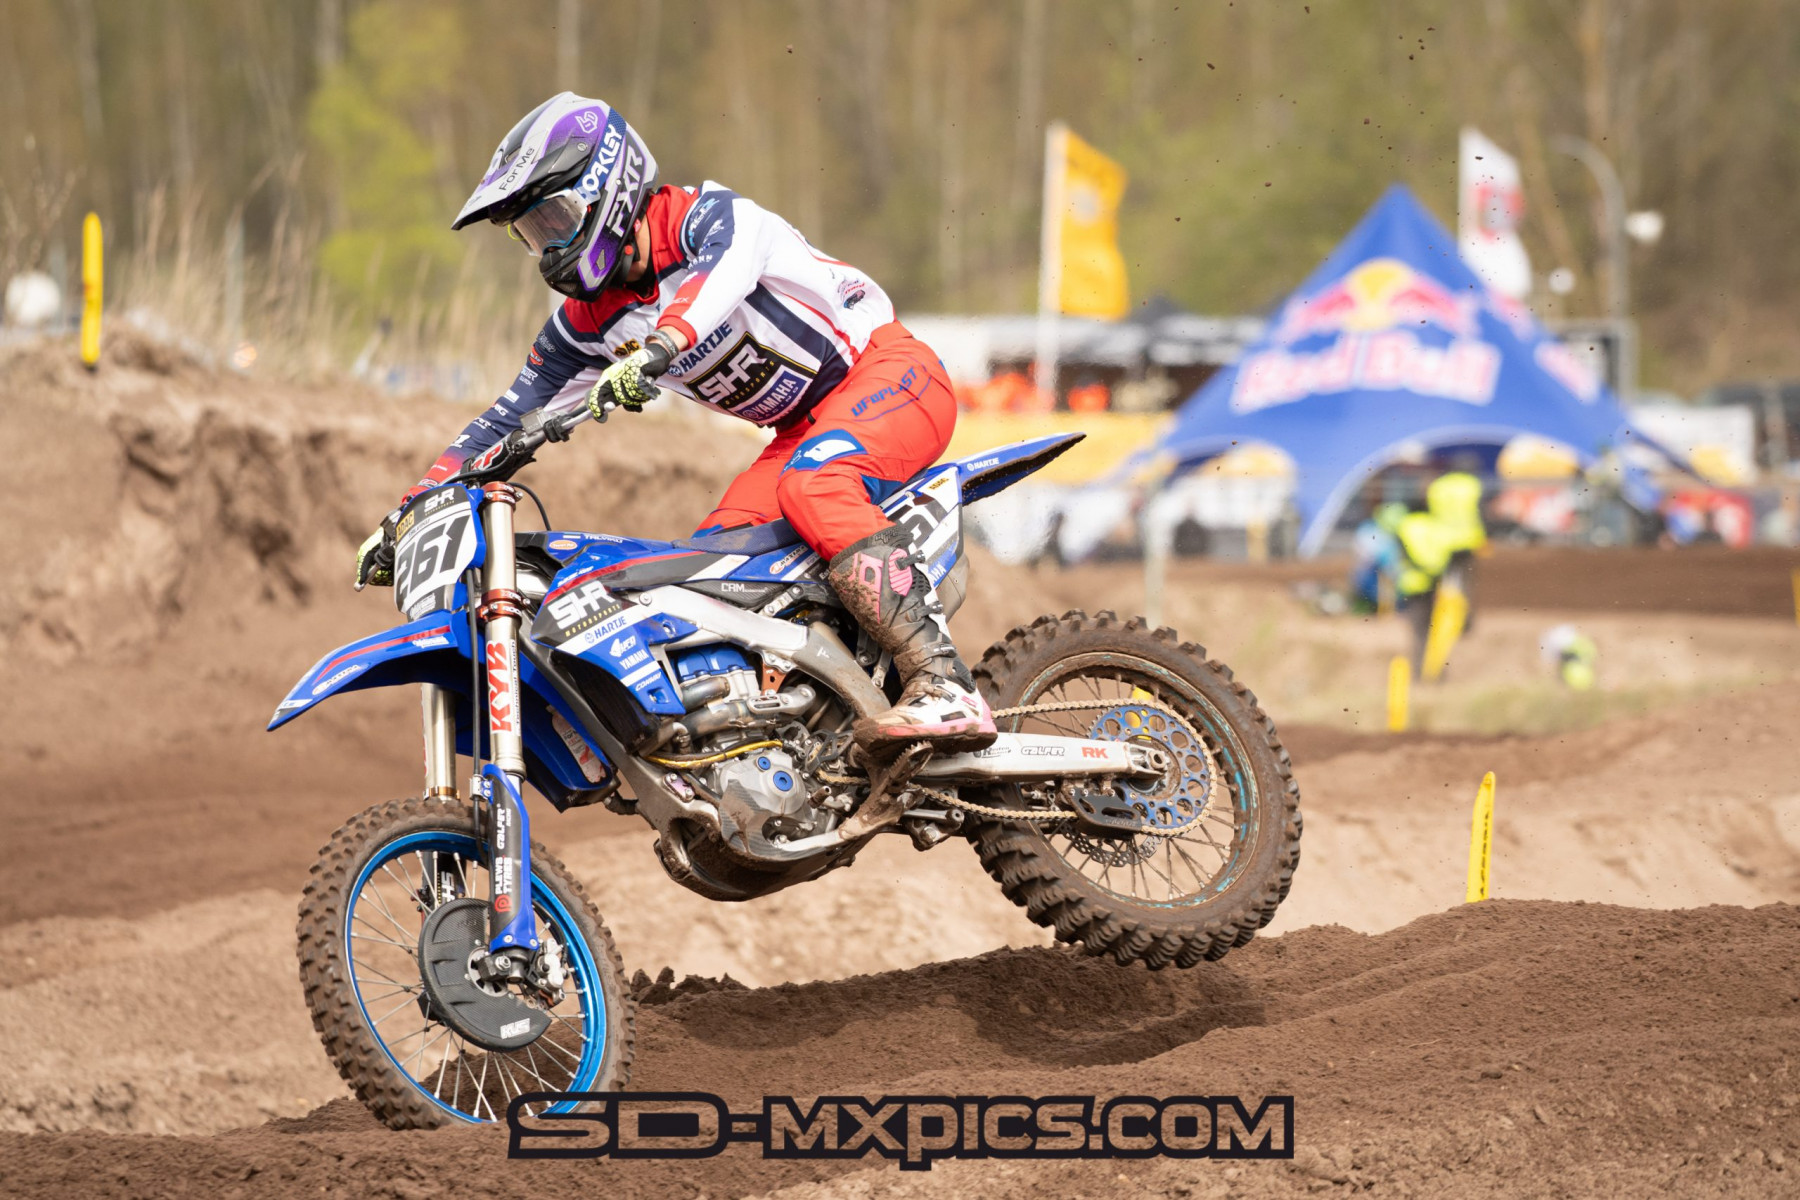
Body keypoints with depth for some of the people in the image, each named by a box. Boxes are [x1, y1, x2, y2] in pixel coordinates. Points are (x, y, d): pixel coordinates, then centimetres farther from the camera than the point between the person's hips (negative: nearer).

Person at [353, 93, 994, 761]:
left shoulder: (707, 216, -16)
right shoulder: (586, 322, 7)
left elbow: (723, 269, -39)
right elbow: (507, 420, 11)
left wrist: (653, 352, -58)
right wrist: (407, 516, 2)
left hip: (889, 369, -9)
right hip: (806, 428, 9)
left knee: (813, 486, -35)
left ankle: (945, 689, -47)